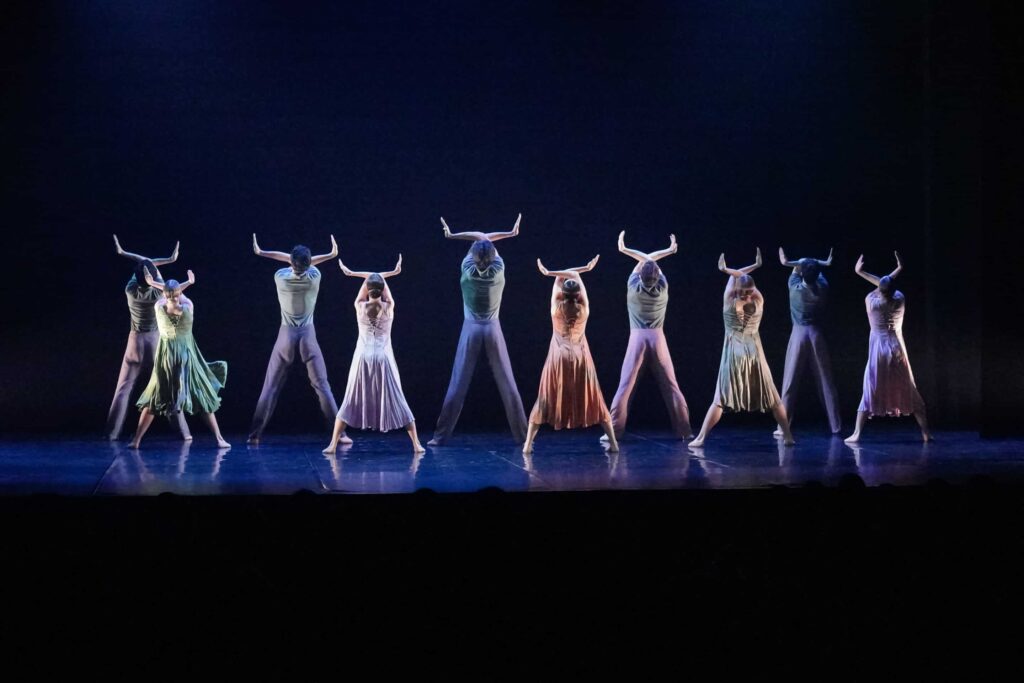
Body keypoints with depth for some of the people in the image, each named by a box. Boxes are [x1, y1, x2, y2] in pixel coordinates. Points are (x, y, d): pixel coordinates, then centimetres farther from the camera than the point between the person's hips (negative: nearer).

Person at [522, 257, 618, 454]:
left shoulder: (556, 308, -8)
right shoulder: (584, 309, -7)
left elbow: (559, 278, 1)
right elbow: (576, 276, -1)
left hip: (559, 359, 0)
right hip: (581, 359, 0)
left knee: (546, 401, 5)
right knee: (592, 400, 7)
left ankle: (528, 443, 0)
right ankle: (613, 442, 4)